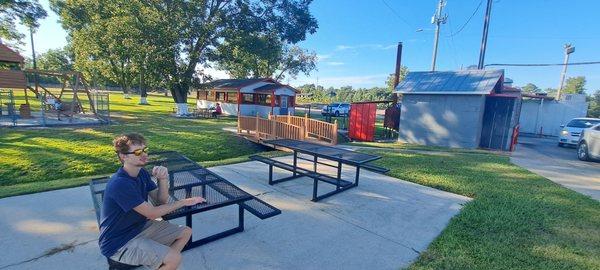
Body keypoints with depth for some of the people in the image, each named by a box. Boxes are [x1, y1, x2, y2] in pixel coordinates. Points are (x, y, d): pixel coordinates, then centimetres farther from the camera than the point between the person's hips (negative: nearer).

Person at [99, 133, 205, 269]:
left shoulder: (142, 173, -1)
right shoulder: (120, 184, -28)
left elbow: (161, 201, -2)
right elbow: (152, 213, -23)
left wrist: (163, 179, -20)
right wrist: (183, 202, -15)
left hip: (140, 226, 8)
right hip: (119, 243, -8)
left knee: (186, 232, 5)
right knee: (174, 258, -21)